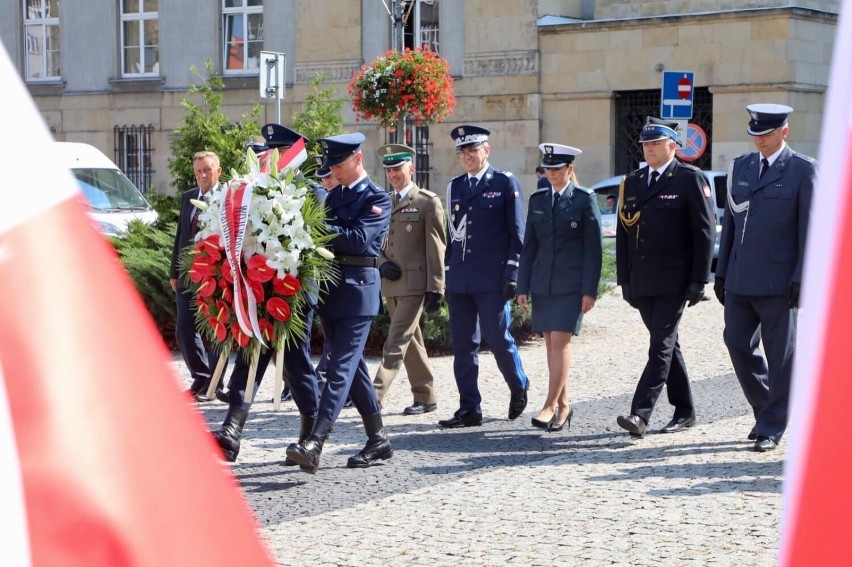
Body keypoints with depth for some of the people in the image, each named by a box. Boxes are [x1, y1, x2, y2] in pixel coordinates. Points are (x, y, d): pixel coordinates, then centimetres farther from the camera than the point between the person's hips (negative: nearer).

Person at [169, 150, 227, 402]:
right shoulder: (187, 198, 12)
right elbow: (180, 235, 16)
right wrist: (174, 272, 14)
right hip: (188, 275, 6)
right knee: (184, 330, 4)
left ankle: (213, 384, 13)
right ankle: (201, 378, 19)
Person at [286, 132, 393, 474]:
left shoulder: (378, 198, -4)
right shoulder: (334, 197, 18)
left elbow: (358, 238, -18)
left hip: (358, 288, -8)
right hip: (330, 288, 8)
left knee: (342, 366, -13)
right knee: (353, 366, 11)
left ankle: (314, 446, -24)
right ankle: (378, 440, 21)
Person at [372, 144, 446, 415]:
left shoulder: (428, 202, -4)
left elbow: (436, 248, -8)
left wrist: (435, 288, -13)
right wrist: (382, 263, -3)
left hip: (415, 284, -7)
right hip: (391, 283, 7)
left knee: (396, 342, -12)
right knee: (410, 342, 12)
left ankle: (374, 396, -17)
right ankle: (425, 397, 20)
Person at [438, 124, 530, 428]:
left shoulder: (506, 183, 0)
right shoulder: (454, 187, 14)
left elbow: (516, 232, -3)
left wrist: (512, 273, -10)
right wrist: (447, 273, 13)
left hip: (491, 278, -5)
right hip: (459, 279, 5)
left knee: (498, 338, -1)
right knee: (463, 346, 4)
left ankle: (519, 387, 25)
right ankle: (469, 409, 8)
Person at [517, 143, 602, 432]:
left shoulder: (585, 199, -2)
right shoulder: (537, 200, 12)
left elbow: (594, 248, -4)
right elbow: (529, 246, 13)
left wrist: (590, 290, -10)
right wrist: (523, 287, 8)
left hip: (571, 284, -5)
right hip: (542, 283, 5)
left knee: (560, 342, -12)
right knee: (551, 344, 6)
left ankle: (551, 405, -13)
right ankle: (564, 405, 14)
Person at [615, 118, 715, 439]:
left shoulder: (690, 180, -4)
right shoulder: (631, 182, 13)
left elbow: (705, 232, -7)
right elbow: (622, 234, 15)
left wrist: (699, 281, -12)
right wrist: (624, 280, 10)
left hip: (674, 281, -6)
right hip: (642, 283, 6)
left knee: (662, 346, -11)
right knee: (666, 345, 13)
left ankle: (640, 415, -18)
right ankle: (684, 412, 22)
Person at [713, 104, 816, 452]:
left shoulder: (804, 170, -4)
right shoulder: (739, 167, 13)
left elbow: (810, 228, -7)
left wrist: (801, 280, -12)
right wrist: (721, 273, 13)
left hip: (779, 280, -5)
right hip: (740, 279, 6)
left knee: (780, 353, 0)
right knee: (738, 344, 5)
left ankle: (772, 427, 8)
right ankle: (766, 408, 23)